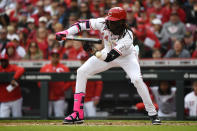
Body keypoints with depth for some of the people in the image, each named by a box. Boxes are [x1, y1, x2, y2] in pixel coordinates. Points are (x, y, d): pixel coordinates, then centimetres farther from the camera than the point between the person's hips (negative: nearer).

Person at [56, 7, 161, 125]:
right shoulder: (103, 23, -26)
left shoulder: (127, 36, -37)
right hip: (108, 52, 5)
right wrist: (66, 32, -26)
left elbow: (109, 57, -42)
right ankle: (78, 114, -6)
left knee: (137, 79, -30)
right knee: (82, 72, -8)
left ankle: (153, 114, -14)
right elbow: (84, 24, -14)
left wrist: (93, 52, -53)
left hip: (127, 56, -5)